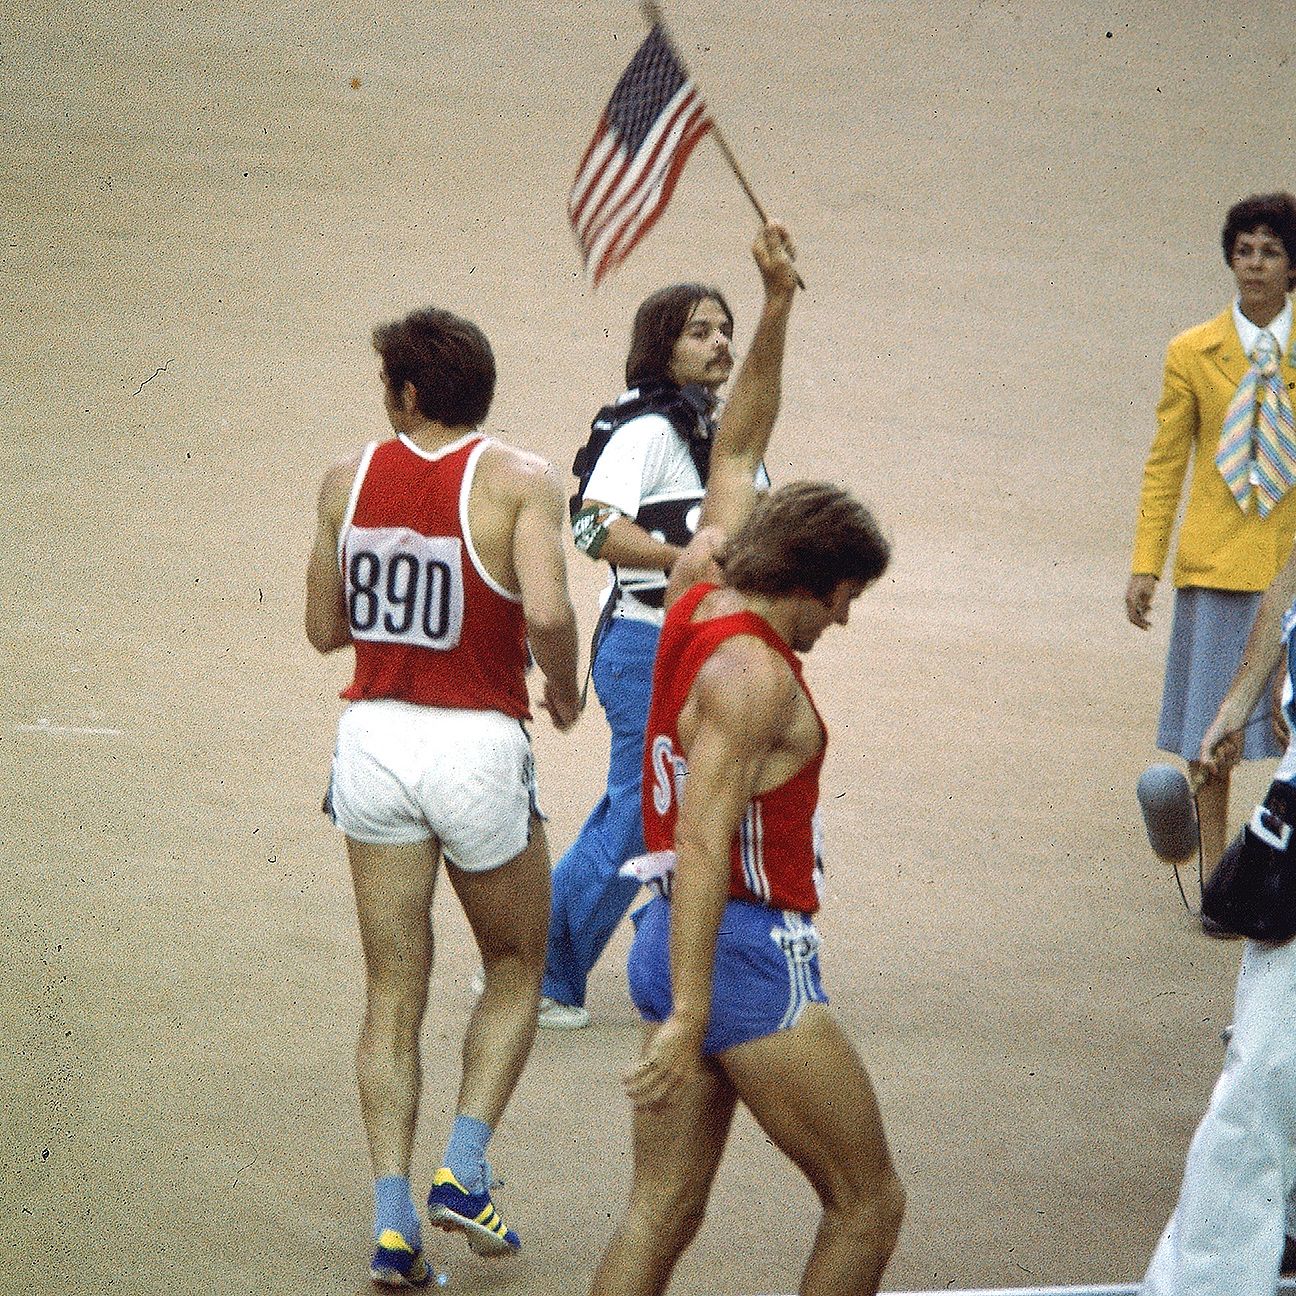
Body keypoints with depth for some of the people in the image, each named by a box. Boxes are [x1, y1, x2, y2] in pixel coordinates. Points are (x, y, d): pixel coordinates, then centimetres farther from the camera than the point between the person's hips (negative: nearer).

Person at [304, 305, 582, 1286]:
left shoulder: (349, 480, 2)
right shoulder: (519, 481, -9)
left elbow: (325, 628, 9)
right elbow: (546, 611, -23)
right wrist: (565, 688, -4)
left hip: (374, 734, 3)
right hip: (478, 744, -3)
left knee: (394, 992, 9)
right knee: (515, 973, 18)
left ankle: (393, 1217, 1)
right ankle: (464, 1169, 2)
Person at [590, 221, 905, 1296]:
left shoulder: (699, 592, 8)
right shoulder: (752, 672, -17)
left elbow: (735, 452, 23)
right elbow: (704, 843, -24)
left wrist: (777, 306, 21)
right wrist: (687, 1018, -29)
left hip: (676, 946, 9)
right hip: (746, 956, -9)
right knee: (868, 1206, 3)